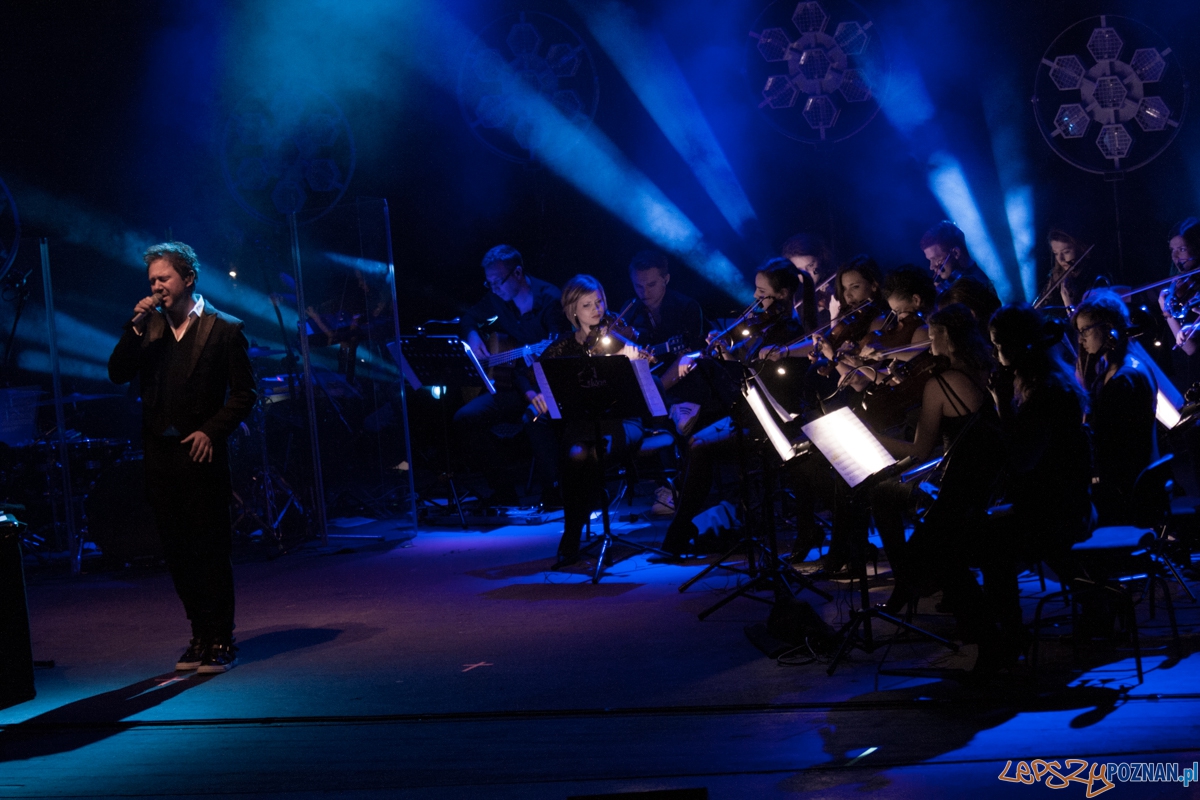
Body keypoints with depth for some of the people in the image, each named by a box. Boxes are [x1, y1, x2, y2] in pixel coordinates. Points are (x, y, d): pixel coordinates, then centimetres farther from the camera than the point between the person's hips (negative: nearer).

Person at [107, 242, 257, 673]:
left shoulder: (224, 329, -2)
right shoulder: (149, 327, 10)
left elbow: (244, 393, -2)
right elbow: (117, 374, 2)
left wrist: (212, 431, -13)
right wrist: (135, 327, -8)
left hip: (201, 455, -5)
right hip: (160, 455, 5)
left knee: (211, 552, -2)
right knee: (178, 553, 9)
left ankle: (220, 641, 5)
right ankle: (202, 635, 19)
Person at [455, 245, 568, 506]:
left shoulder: (550, 300, -12)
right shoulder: (497, 298, 7)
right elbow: (468, 318, 25)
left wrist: (536, 392, -34)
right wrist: (472, 336, 2)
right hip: (511, 385, 6)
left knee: (536, 418, -33)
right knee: (465, 419, -13)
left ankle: (552, 499, -10)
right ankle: (503, 492, -3)